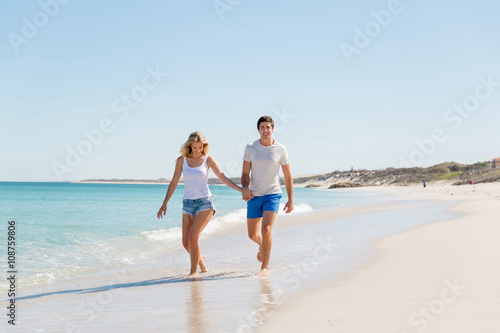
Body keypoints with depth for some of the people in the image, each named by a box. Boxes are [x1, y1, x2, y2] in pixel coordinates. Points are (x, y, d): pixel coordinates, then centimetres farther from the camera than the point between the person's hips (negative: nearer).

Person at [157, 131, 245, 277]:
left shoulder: (208, 159, 0)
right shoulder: (181, 160, 4)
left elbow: (223, 178, 1)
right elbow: (174, 183, 10)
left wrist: (241, 190, -9)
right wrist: (165, 203, 8)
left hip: (205, 202, -3)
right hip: (188, 204, 3)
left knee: (193, 236, -19)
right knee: (186, 243, -1)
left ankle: (194, 271, -7)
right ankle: (200, 259, 30)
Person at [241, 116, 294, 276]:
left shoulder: (280, 149, -3)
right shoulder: (250, 148, 0)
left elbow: (288, 176, 4)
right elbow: (245, 174, 0)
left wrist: (291, 200, 3)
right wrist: (245, 188, -21)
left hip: (272, 195, -2)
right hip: (254, 196, 3)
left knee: (266, 230, -20)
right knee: (252, 234, 12)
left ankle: (265, 267, -7)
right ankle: (262, 246, 48)